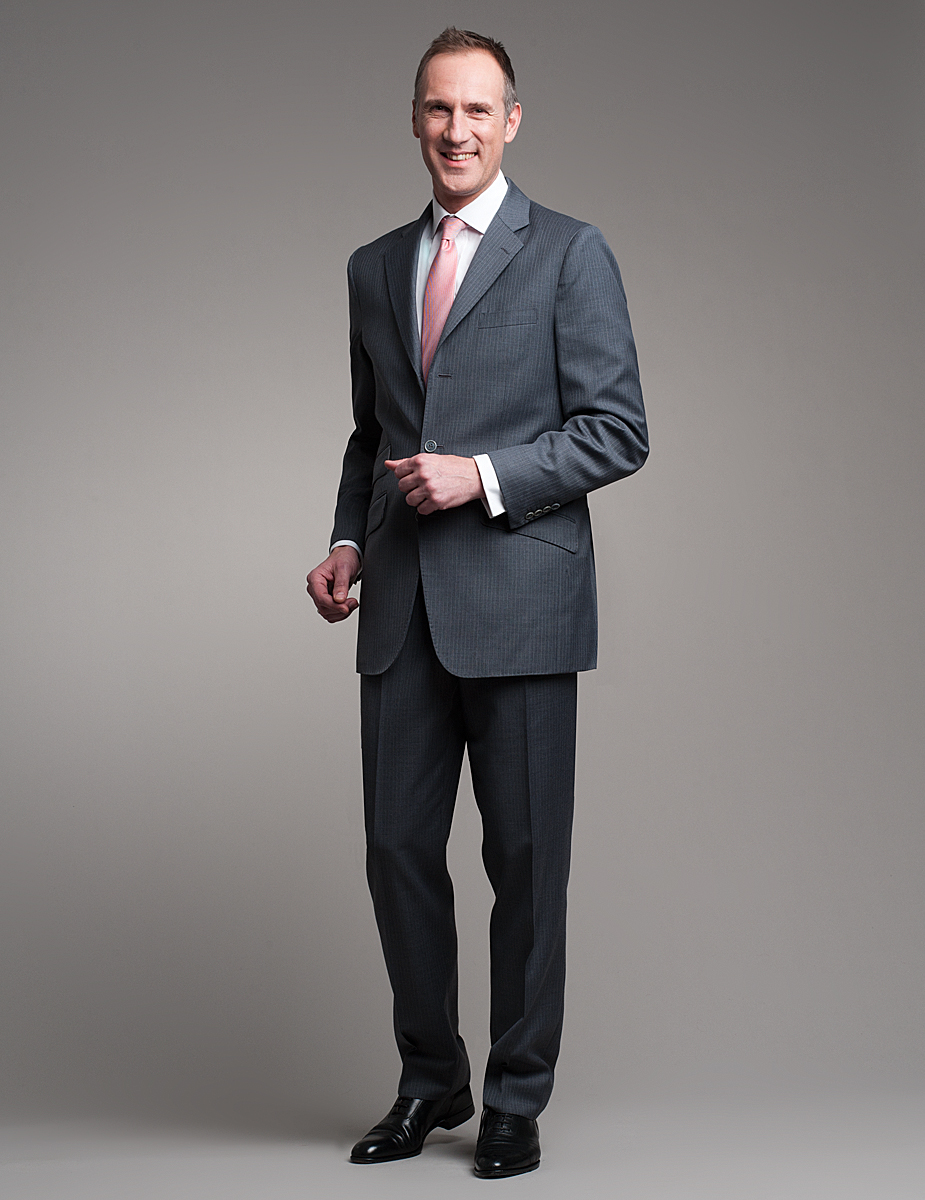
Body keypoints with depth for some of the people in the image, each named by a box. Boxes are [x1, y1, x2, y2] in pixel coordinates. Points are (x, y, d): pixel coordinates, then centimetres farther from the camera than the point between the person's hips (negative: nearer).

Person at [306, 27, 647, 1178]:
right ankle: (429, 1082, 22)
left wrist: (483, 475, -14)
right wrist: (348, 541, 6)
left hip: (517, 601, -4)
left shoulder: (570, 254, 1)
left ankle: (516, 1100, 16)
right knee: (397, 846, 6)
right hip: (403, 608, 5)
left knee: (526, 858, 2)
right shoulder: (375, 268, 16)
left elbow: (618, 431, -4)